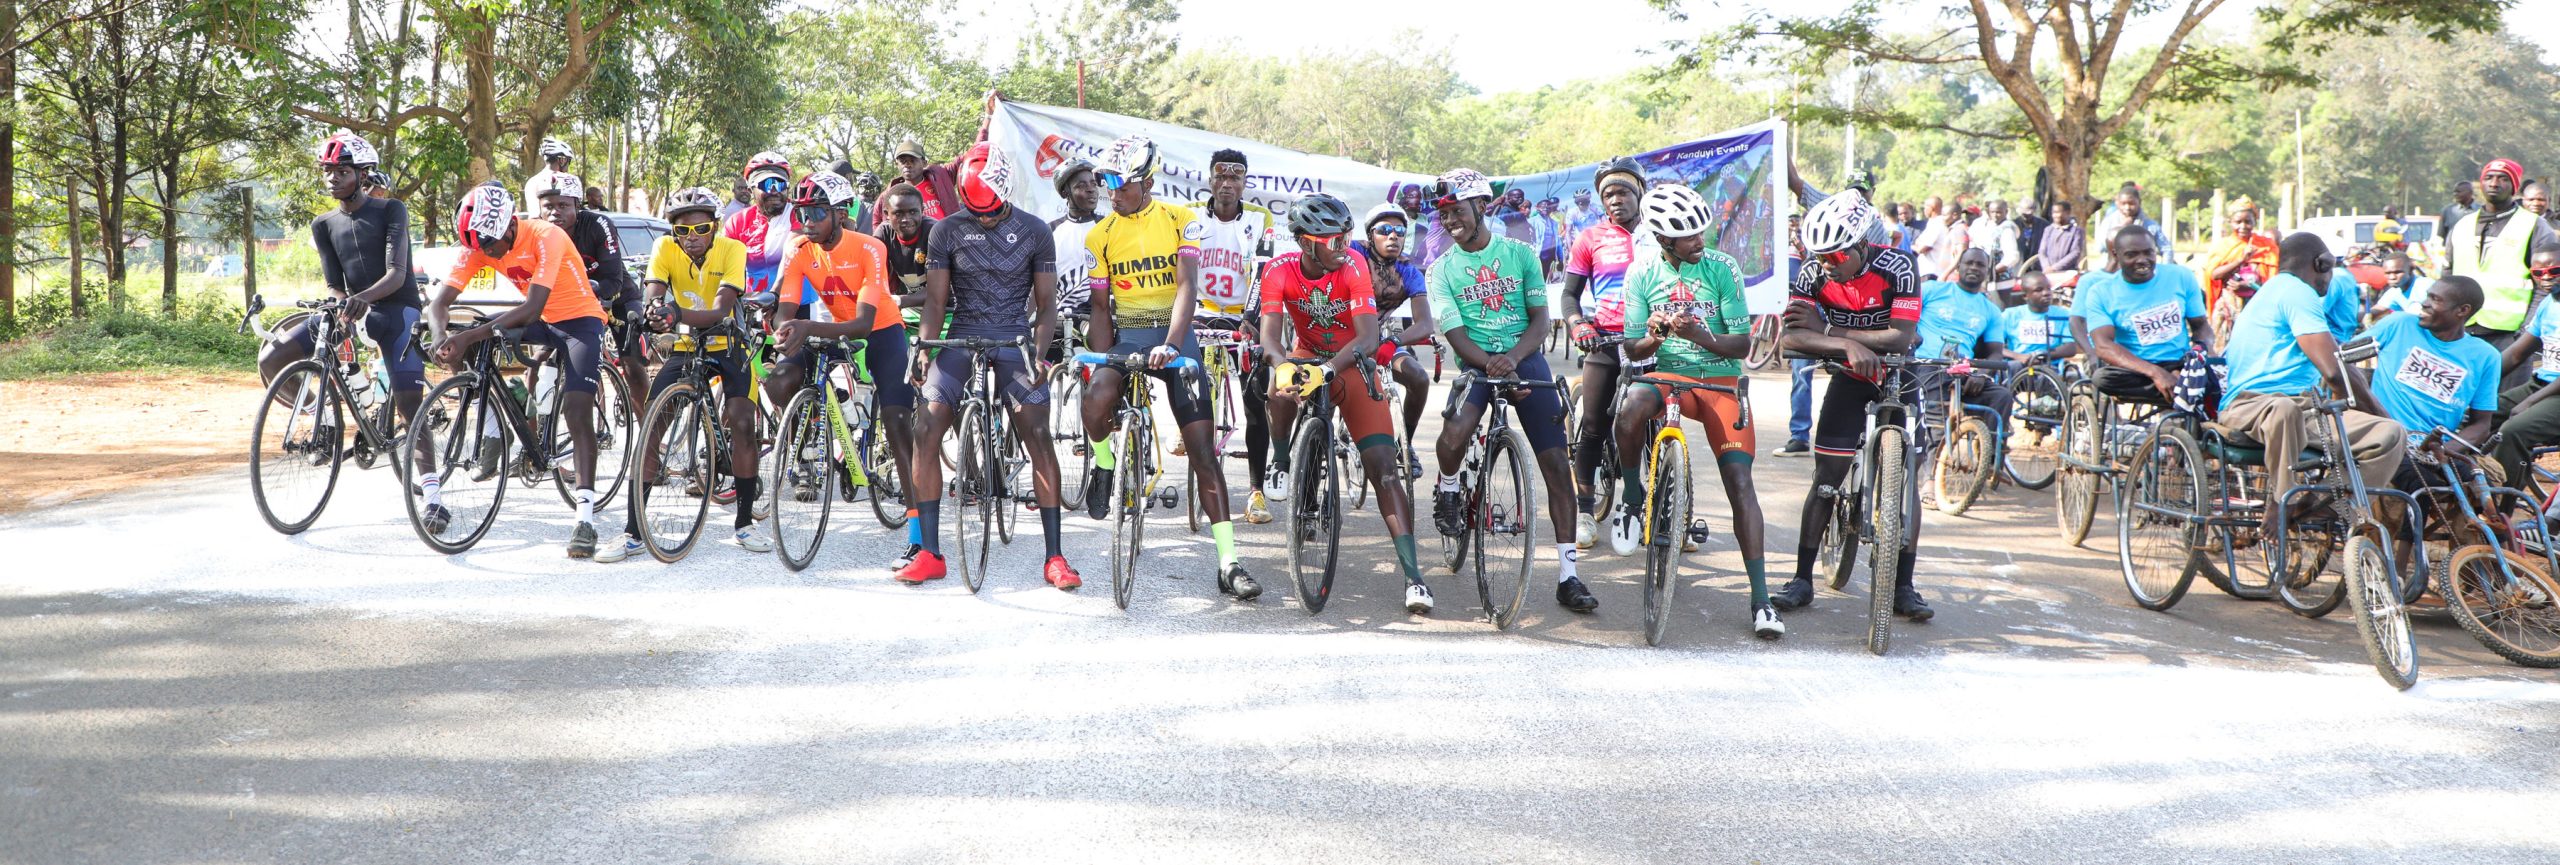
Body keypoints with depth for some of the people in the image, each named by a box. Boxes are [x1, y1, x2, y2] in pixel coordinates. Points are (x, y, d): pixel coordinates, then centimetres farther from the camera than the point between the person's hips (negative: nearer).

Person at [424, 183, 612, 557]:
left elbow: (532, 309, -36)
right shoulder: (479, 246, -12)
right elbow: (441, 302, -14)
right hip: (540, 320, 7)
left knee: (576, 409, -21)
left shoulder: (545, 237, -29)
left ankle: (586, 518, -25)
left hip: (580, 319, -7)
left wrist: (471, 335, -44)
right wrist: (442, 336, -36)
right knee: (464, 351, -11)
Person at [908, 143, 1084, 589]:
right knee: (926, 430, -13)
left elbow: (1046, 303, 1)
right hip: (962, 335, 1)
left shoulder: (1035, 231, 0)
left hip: (1015, 337, -1)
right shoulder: (947, 231, 2)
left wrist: (1038, 350, -16)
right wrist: (926, 348, -15)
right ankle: (930, 551, -5)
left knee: (1037, 434, -15)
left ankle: (1054, 556, -9)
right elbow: (935, 300, 2)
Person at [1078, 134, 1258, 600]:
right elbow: (1101, 305, 6)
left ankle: (1228, 562, -6)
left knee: (1202, 448, -7)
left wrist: (1171, 346, -29)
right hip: (1126, 335, 1)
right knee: (1095, 401, -33)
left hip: (1175, 334, -1)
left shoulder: (1180, 220, -4)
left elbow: (1187, 287, -15)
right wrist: (1104, 362, -6)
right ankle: (1104, 465, 3)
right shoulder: (1100, 236, 5)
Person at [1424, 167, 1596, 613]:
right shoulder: (1442, 269, 3)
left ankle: (1567, 575, -4)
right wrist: (1493, 365, -24)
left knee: (1556, 463, -8)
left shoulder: (1520, 254, 5)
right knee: (1454, 432, -33)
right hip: (1477, 364, -1)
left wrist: (1512, 357, -17)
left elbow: (1540, 317, 1)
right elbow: (1456, 334, -6)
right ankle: (1449, 489, 5)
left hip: (1526, 360, 1)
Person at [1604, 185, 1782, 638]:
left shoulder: (1722, 268, -6)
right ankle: (1632, 499, -7)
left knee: (1739, 480, -13)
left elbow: (1742, 344, -8)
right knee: (1630, 413, -35)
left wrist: (1701, 337, -28)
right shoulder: (1643, 272, -1)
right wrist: (1651, 338, -24)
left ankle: (1761, 599, -11)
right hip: (1668, 376, 0)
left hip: (1721, 381, 0)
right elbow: (1633, 350, 0)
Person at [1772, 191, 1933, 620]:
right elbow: (1789, 336, -29)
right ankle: (1802, 578, 3)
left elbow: (1901, 337, -31)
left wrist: (1825, 330, -30)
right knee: (1826, 476, -4)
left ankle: (1903, 585, 2)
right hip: (1850, 377, 1)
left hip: (1897, 378, -1)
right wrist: (1848, 344, -44)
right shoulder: (1814, 273, -19)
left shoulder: (1897, 266, -25)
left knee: (1905, 476, -5)